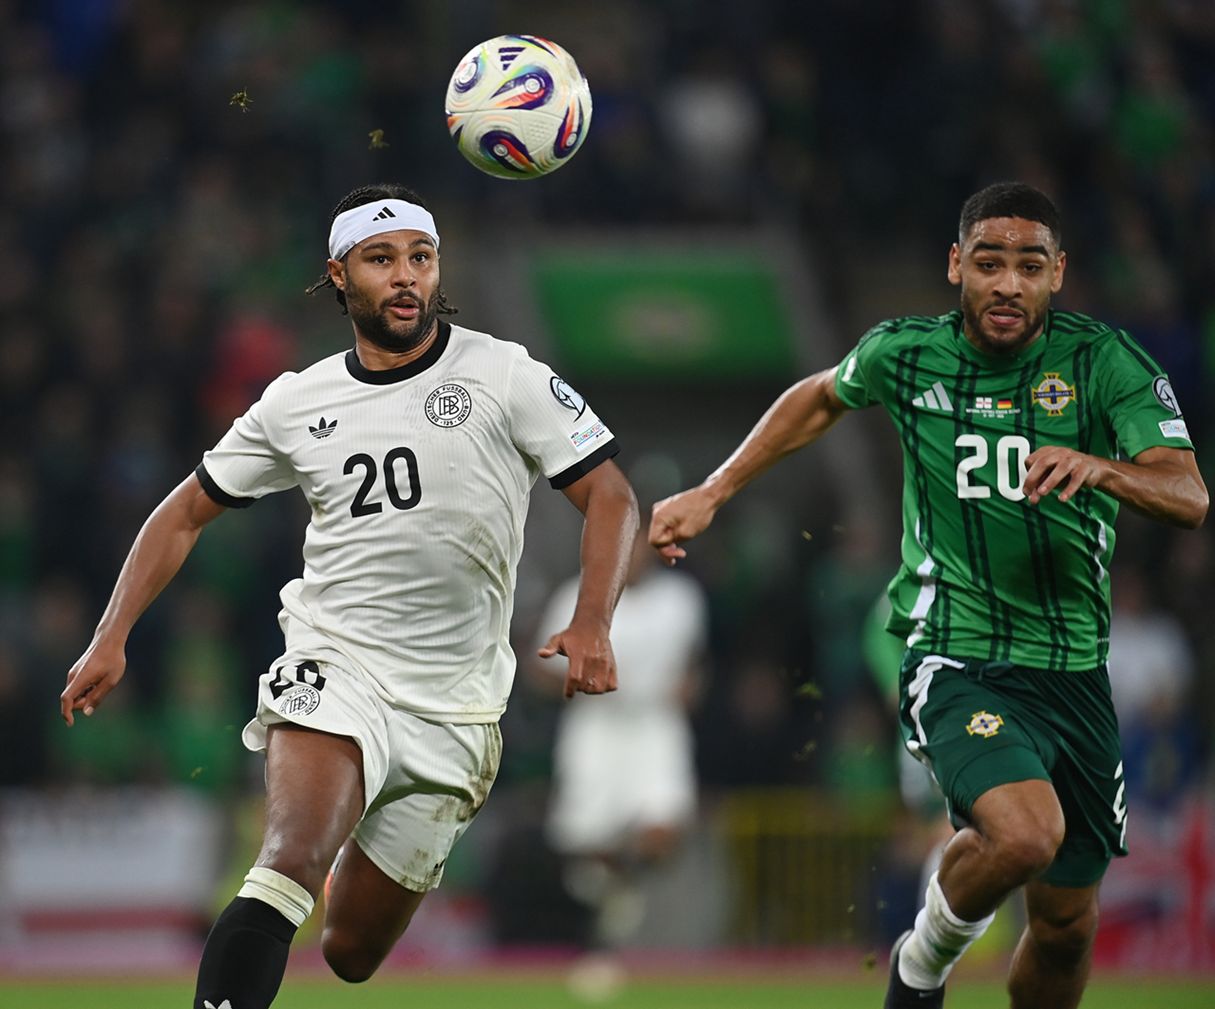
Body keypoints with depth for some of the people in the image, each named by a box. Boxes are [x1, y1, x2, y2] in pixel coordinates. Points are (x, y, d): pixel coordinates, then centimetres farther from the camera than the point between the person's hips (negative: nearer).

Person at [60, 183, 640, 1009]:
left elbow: (610, 495, -3)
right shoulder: (297, 401, 6)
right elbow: (186, 514, 16)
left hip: (450, 713, 0)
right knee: (290, 866, -30)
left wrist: (591, 624, -19)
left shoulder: (506, 375, -2)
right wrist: (112, 638, 6)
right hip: (332, 670, 0)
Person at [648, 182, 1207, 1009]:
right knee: (1025, 833, -29)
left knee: (1066, 926, 7)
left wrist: (1097, 467, -37)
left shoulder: (1104, 361, -6)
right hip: (954, 659, -2)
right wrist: (712, 493, 18)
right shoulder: (906, 354, -2)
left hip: (1076, 675, 2)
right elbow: (821, 398, 21)